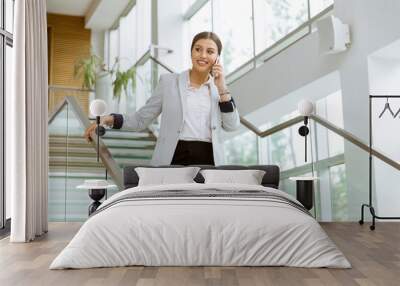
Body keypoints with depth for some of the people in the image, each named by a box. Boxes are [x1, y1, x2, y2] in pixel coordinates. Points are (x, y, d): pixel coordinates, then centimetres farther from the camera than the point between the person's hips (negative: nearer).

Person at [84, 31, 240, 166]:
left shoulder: (218, 87, 14)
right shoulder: (168, 81, 8)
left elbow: (232, 126, 4)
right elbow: (141, 119, 8)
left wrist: (222, 89, -1)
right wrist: (111, 119, -7)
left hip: (208, 160, 1)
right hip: (173, 159, -1)